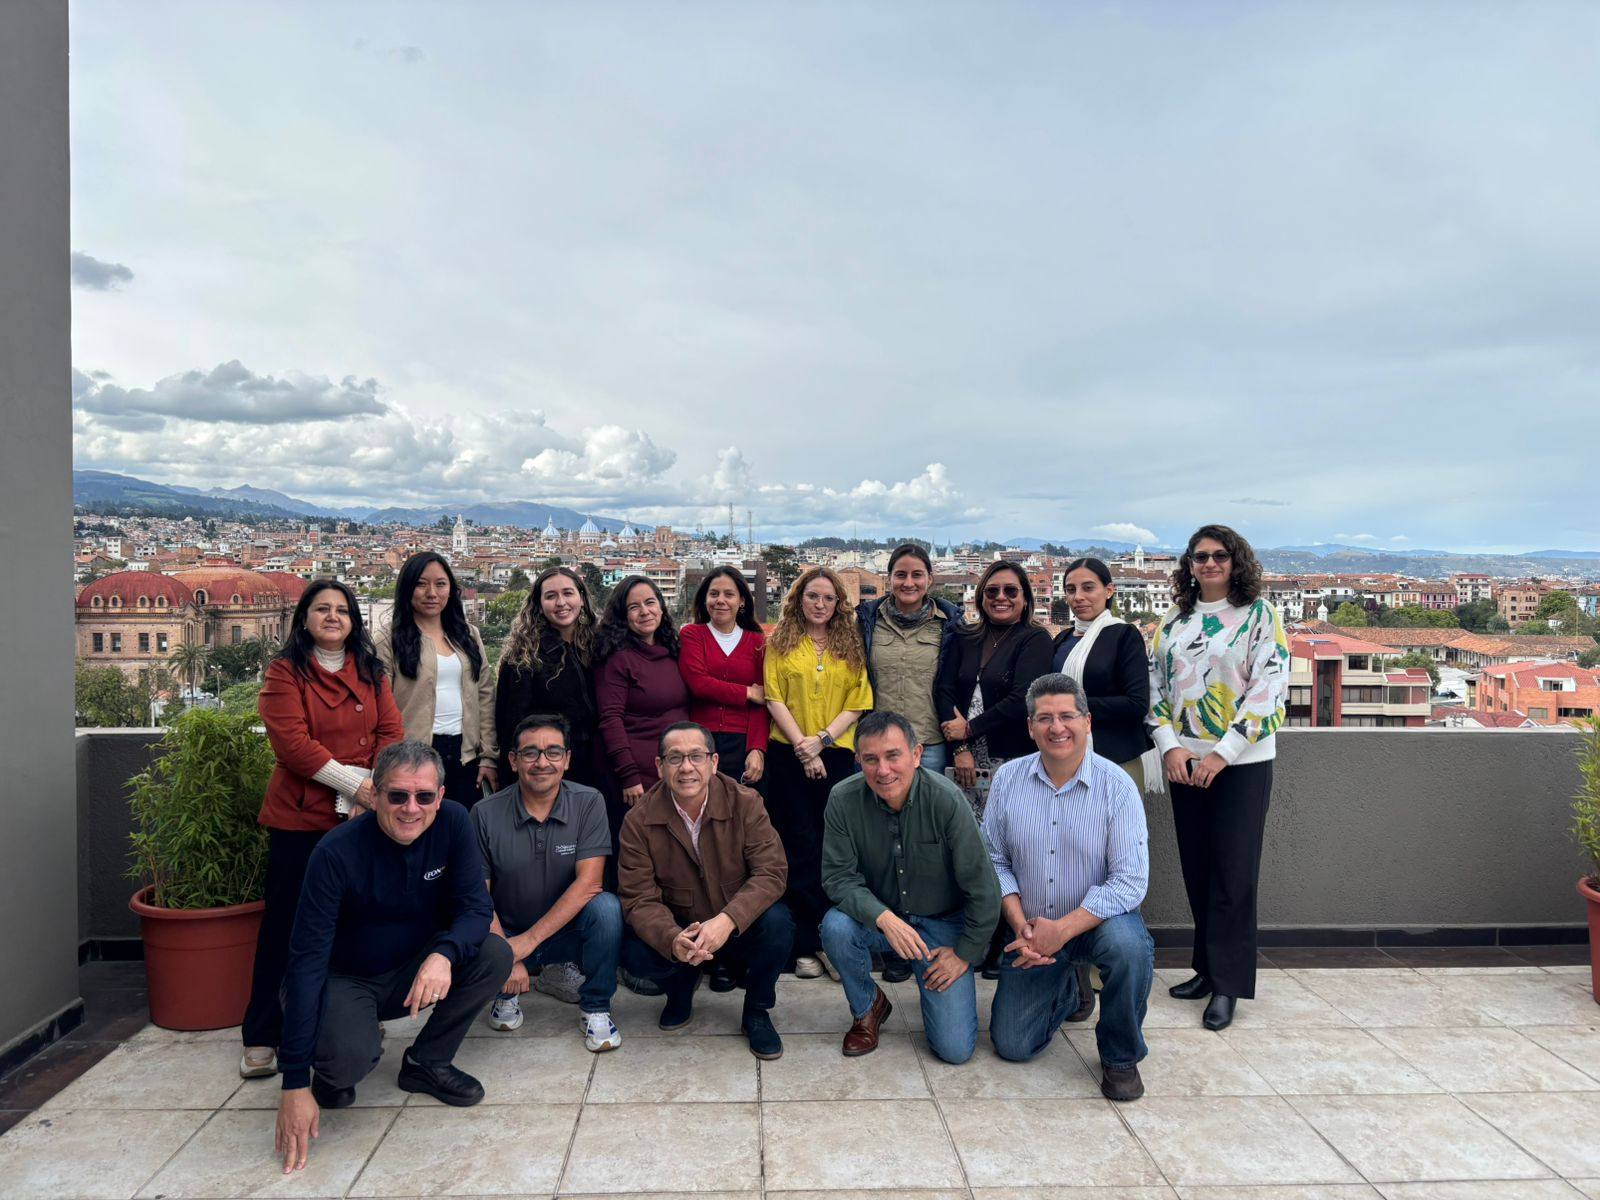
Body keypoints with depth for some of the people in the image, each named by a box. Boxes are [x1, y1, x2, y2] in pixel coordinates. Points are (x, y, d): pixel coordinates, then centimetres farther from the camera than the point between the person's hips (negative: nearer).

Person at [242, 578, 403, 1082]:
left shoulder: (370, 672, 12)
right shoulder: (284, 672, -2)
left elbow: (390, 732, 4)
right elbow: (291, 741, -12)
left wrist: (376, 787, -12)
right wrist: (353, 782, -17)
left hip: (362, 815, 3)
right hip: (300, 817, -3)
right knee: (284, 923, 4)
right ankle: (262, 1038, 14)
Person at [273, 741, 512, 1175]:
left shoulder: (452, 823, -16)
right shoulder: (338, 853, -27)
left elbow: (476, 906, -16)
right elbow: (306, 962, -27)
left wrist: (444, 953, -41)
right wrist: (295, 1084, -29)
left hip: (413, 971, 4)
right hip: (345, 980, -4)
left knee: (495, 955, -22)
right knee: (349, 1059, -33)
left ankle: (427, 1062, 0)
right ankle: (332, 1072, 7)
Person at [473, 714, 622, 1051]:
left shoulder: (588, 802, -11)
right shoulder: (486, 814, -9)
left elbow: (588, 883, -18)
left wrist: (530, 939, -22)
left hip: (568, 930, -1)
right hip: (506, 935, 1)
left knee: (606, 907, -32)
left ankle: (595, 1007, -6)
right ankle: (506, 993, 9)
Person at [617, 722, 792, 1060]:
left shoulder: (745, 804, -15)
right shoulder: (639, 821, -13)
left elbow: (771, 872, -20)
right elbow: (640, 899, -15)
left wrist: (727, 921, -38)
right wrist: (673, 940, -37)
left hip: (739, 928, -1)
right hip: (677, 931, 1)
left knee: (777, 923, -32)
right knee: (635, 954, -29)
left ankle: (757, 1011, 0)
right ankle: (680, 990, 11)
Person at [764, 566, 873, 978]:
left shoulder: (849, 646, 9)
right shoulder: (781, 642, 6)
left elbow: (857, 704, 3)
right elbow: (774, 699, -1)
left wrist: (822, 739, -10)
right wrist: (802, 745, -10)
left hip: (837, 755, 1)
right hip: (789, 755, -1)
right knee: (800, 847, 2)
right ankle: (807, 945, 8)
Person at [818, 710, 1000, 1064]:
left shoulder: (947, 800, -22)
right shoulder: (844, 800, -17)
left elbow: (983, 889, -14)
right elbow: (838, 877, -15)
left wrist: (965, 953, -8)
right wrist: (884, 918, -31)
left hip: (943, 924, -2)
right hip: (877, 918, 2)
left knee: (956, 1049, -11)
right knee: (836, 926, -32)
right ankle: (867, 1008, 0)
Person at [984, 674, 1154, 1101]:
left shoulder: (1117, 786, -15)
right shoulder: (1007, 779, -6)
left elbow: (1130, 881, -20)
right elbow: (995, 861, 0)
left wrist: (1062, 930, -26)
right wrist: (1020, 925, -15)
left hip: (1099, 919, -2)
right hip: (1032, 928, 3)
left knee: (1129, 946, -37)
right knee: (1011, 1046, -1)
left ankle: (1121, 1057, -8)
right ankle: (1066, 990, 33)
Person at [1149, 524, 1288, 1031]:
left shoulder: (1260, 614, -3)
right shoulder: (1173, 620, 10)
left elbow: (1269, 687, -11)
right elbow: (1155, 684, 8)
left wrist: (1222, 753, -15)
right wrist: (1169, 746, -7)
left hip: (1242, 761, -4)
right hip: (1184, 762, 4)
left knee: (1233, 872, -2)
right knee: (1197, 869, 10)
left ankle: (1227, 984, 8)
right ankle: (1207, 968, 23)